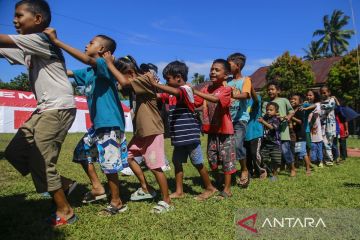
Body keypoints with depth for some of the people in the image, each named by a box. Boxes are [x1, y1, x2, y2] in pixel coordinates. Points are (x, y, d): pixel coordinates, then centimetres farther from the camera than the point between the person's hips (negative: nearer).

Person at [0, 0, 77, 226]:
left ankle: (65, 211, 8)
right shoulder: (27, 49, 19)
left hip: (59, 108, -10)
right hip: (44, 109, 10)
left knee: (40, 160, -7)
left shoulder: (42, 40, -8)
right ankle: (62, 183, 20)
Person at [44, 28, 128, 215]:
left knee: (109, 164, -4)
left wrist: (56, 41, -27)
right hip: (97, 124, 9)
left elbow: (86, 59, -29)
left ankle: (117, 202, 12)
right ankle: (97, 187, 27)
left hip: (110, 124, -9)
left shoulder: (105, 65, -10)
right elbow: (66, 72, 24)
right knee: (82, 152, 17)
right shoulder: (88, 72, 16)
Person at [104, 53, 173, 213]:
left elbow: (124, 82, -28)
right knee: (128, 156, 16)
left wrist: (109, 63, -17)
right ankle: (146, 189, 27)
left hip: (153, 131, -10)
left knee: (155, 167, -4)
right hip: (141, 131, 10)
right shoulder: (137, 84, 14)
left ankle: (167, 201, 12)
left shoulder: (145, 79, -16)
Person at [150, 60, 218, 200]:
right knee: (177, 162, 12)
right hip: (179, 136, 8)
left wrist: (155, 84, -35)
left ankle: (210, 188, 22)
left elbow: (176, 92, -36)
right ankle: (179, 191, 23)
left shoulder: (186, 89, -15)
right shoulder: (172, 94, 12)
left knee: (198, 163, 4)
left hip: (189, 135, -8)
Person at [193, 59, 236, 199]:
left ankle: (227, 189, 14)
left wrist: (195, 91, -37)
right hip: (211, 131, 6)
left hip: (225, 131, -5)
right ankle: (218, 184, 32)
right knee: (212, 158, 13)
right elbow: (194, 103, 0)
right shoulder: (206, 89, 5)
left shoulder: (226, 90, -12)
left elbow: (215, 99, -32)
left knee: (227, 159, 4)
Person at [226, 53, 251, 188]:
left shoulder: (245, 80, -1)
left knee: (237, 145, -15)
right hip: (228, 118, 5)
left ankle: (244, 170, 8)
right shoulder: (228, 83, 15)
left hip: (240, 118, -5)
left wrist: (232, 95, -39)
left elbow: (245, 95, -21)